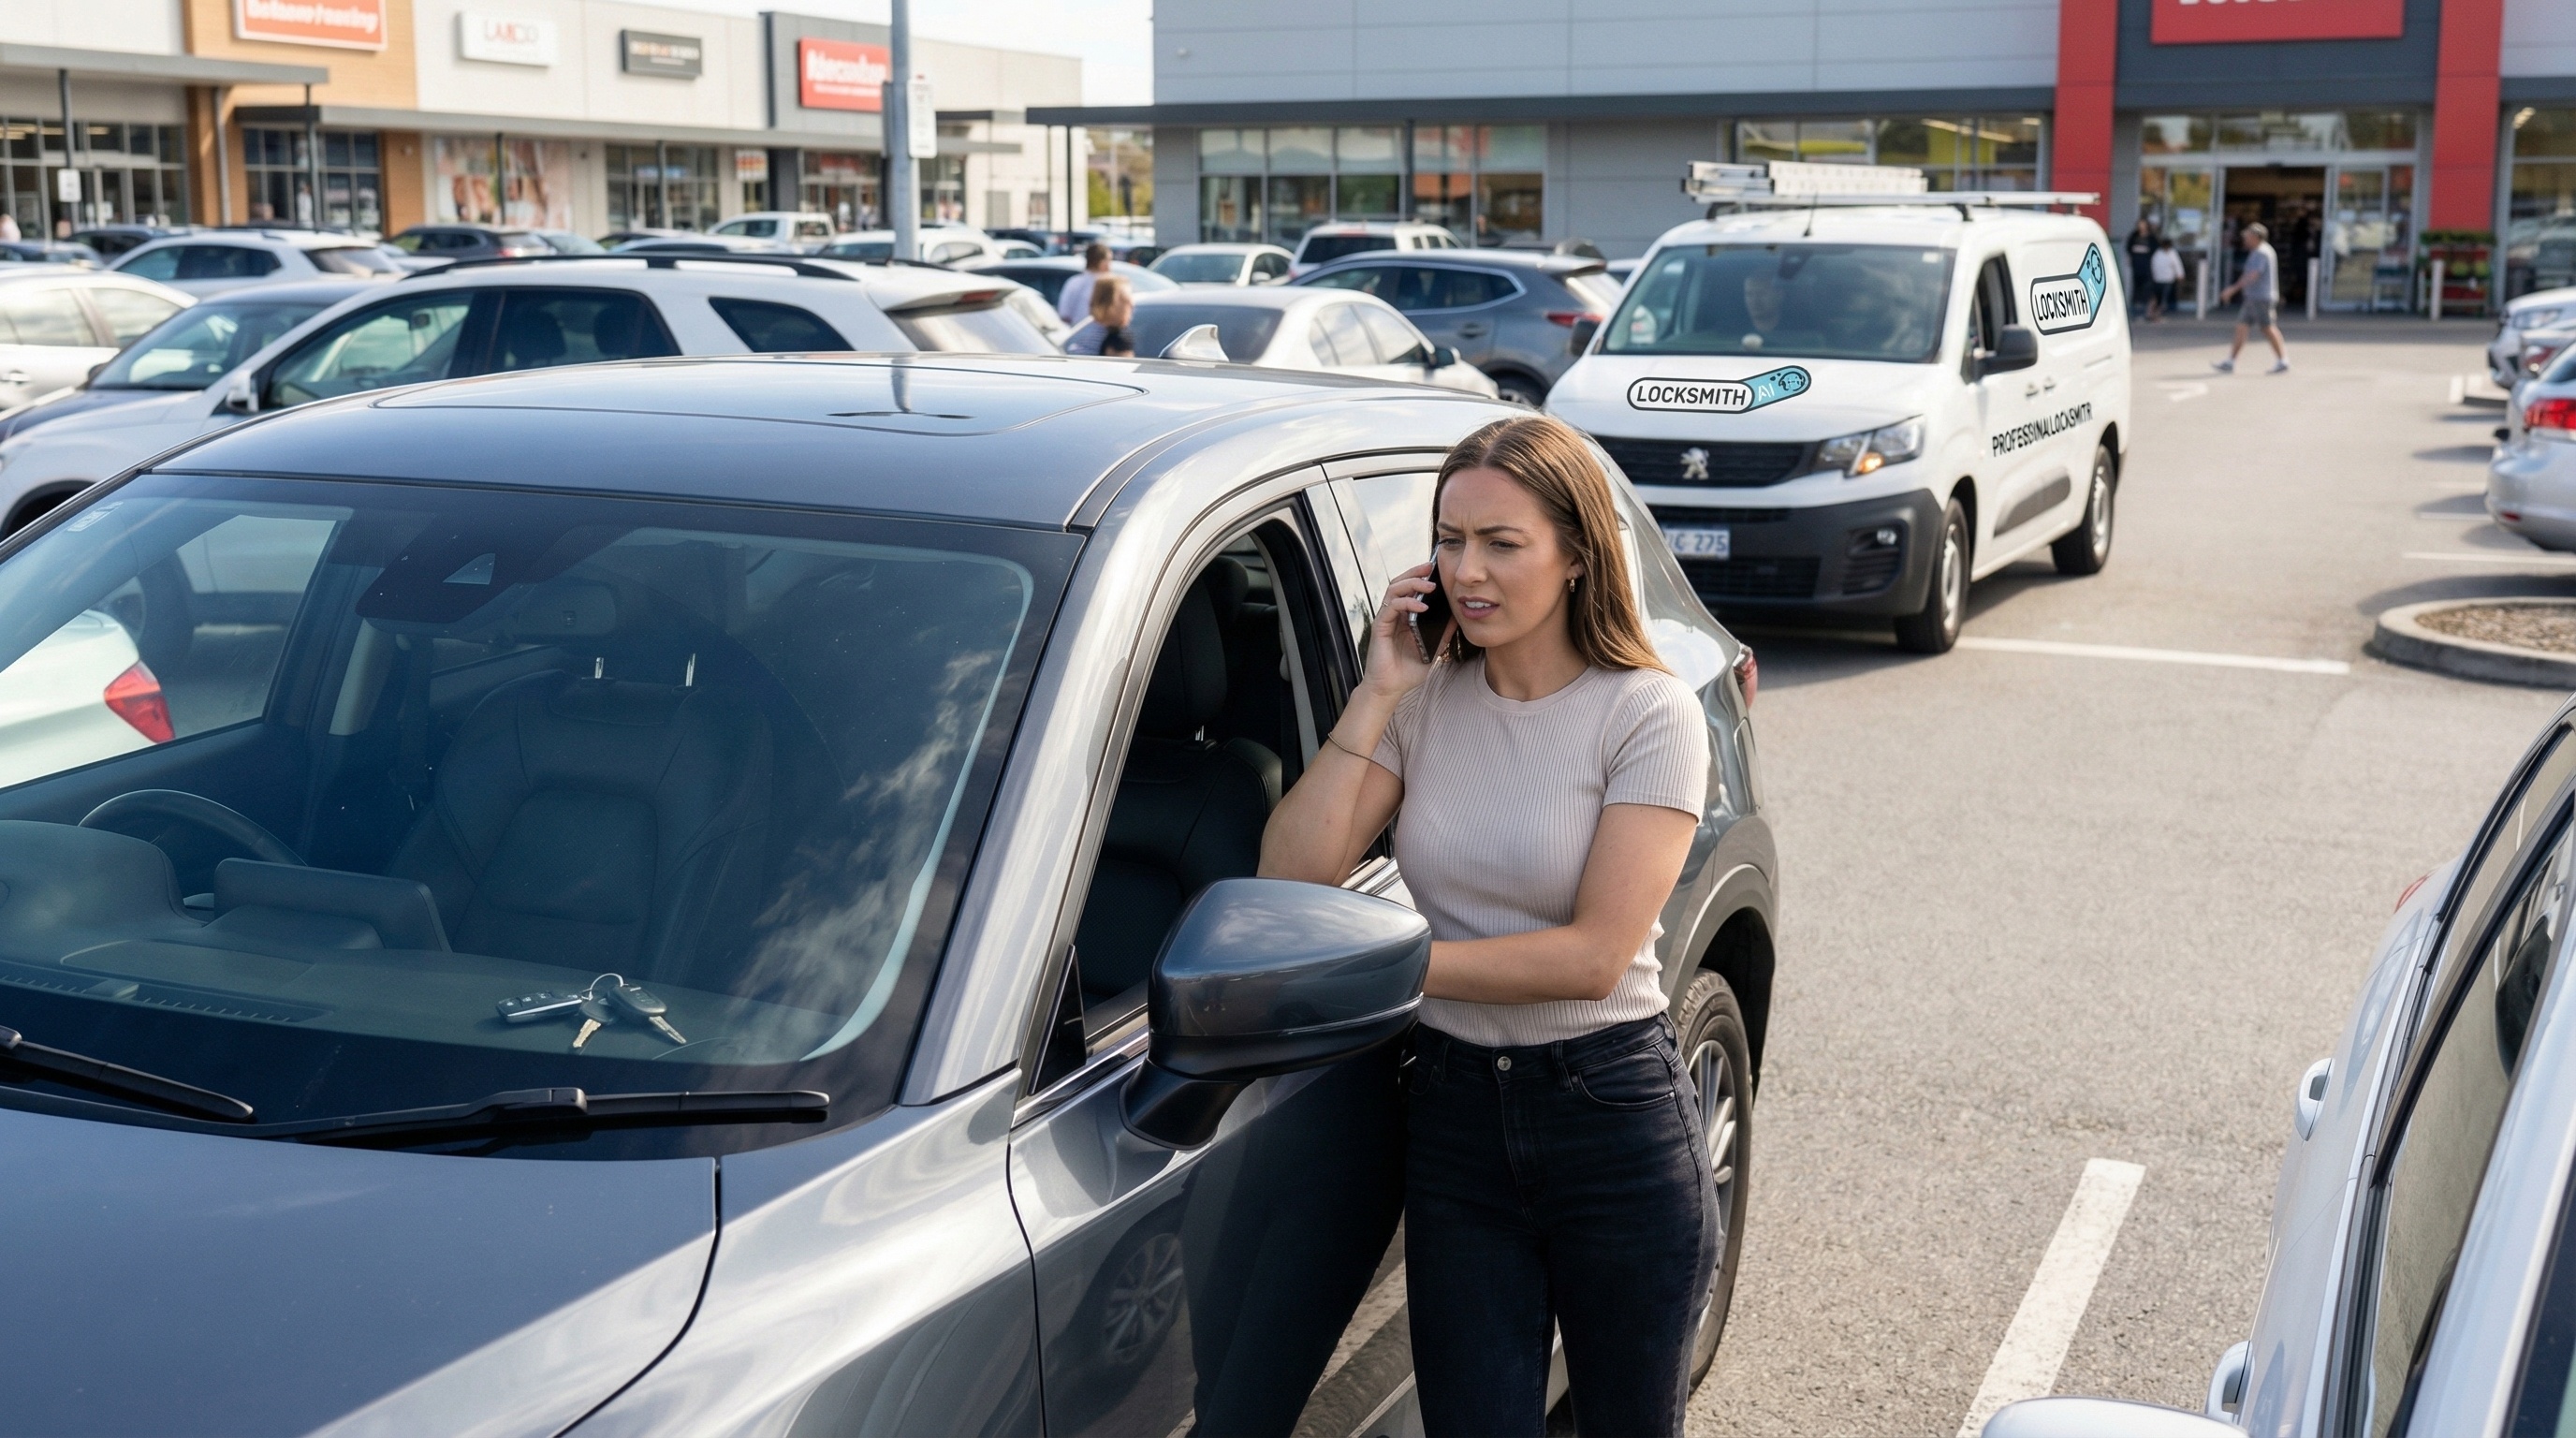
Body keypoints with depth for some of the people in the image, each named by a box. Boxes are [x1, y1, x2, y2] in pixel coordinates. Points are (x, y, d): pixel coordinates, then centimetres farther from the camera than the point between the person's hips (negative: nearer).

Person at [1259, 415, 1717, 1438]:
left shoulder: (1648, 713, -10)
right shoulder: (1426, 701, 2)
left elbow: (1594, 955, -18)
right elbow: (1290, 879, -9)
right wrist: (1378, 695, -10)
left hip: (1611, 1121, -3)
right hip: (1453, 1114, 3)